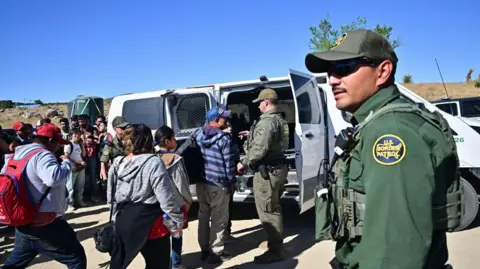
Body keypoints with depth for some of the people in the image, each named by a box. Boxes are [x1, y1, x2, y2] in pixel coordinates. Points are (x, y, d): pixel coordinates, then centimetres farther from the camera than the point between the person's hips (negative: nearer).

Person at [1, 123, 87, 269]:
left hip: (23, 222, 10)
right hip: (45, 225, -10)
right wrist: (67, 162, -19)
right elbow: (53, 178, -37)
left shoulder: (17, 154, 12)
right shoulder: (42, 155, -18)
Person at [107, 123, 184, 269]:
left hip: (123, 219, 6)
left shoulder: (117, 163, 2)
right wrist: (178, 219, -6)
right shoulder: (153, 162, -17)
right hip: (149, 221, -5)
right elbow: (166, 197, -18)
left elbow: (111, 196, 9)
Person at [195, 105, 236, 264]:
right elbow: (228, 163, -12)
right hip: (218, 184, -6)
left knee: (203, 216, 16)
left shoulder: (198, 135, 4)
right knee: (219, 219, 5)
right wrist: (231, 181, -1)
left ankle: (204, 249, 27)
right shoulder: (224, 138, -15)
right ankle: (216, 252, 12)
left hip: (201, 182, 7)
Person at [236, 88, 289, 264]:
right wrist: (251, 136, 29)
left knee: (267, 211, -3)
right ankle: (276, 245, 31)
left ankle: (275, 251, 5)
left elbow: (259, 149, -24)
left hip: (267, 171, -11)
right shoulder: (279, 120, 15)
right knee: (273, 208, 19)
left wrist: (244, 163, -11)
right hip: (278, 168, 11)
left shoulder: (266, 121, -18)